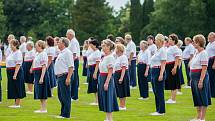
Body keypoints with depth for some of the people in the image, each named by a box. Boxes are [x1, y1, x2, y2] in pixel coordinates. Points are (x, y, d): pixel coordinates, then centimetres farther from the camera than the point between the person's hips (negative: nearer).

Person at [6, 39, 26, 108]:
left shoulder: (18, 53, -15)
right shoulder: (12, 52, 13)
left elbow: (18, 64, -20)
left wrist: (15, 74, -23)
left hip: (16, 71, -9)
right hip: (10, 71, 9)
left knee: (17, 88, -2)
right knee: (13, 88, 12)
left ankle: (17, 104, 5)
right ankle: (16, 103, 20)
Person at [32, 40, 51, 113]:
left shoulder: (43, 54, -15)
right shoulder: (37, 54, 14)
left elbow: (44, 67, -20)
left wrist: (41, 78, -25)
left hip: (41, 73, -9)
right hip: (37, 73, 10)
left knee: (42, 93, -4)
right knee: (39, 93, 13)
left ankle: (44, 109, 1)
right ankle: (42, 108, 20)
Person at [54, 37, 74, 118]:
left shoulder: (67, 52, -12)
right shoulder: (61, 53, 18)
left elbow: (71, 67, -19)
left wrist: (68, 78, -24)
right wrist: (58, 76, 19)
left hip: (64, 76, -10)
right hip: (60, 77, 10)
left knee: (65, 96, -6)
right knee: (60, 96, 14)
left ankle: (66, 114, -3)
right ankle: (63, 113, 22)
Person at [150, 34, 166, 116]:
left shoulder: (162, 50, -12)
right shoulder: (158, 50, 16)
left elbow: (163, 64, -17)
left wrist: (161, 74, -23)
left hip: (159, 71, -10)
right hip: (154, 71, 10)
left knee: (159, 92, -5)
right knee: (156, 92, 12)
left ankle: (161, 111, -1)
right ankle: (158, 110, 18)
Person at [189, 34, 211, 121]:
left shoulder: (203, 53, -14)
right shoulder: (196, 53, 13)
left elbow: (204, 68, -19)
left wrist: (201, 81, -23)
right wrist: (192, 79, 18)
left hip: (200, 76, -9)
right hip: (194, 77, 9)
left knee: (202, 98, -2)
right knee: (196, 98, 13)